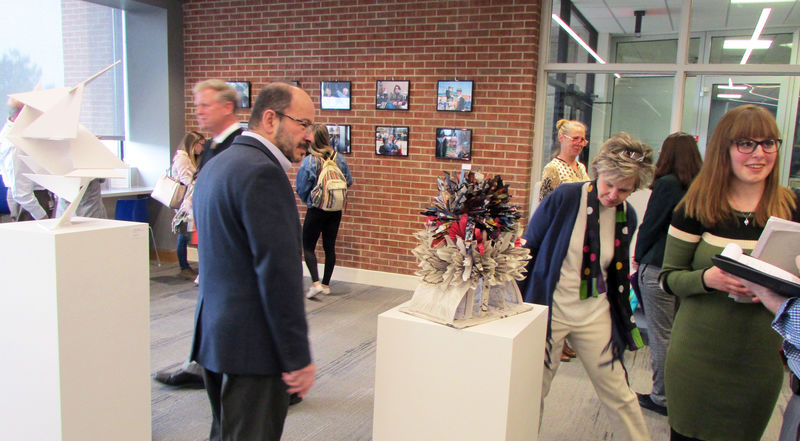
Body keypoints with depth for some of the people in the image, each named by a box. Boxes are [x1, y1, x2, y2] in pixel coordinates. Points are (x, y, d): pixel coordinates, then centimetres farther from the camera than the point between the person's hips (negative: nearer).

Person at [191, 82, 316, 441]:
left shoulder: (215, 166, 14)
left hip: (214, 334, 10)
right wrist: (298, 357, -17)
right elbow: (278, 272, -23)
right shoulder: (263, 172, -18)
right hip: (252, 346, -10)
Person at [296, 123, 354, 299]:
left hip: (315, 211, -4)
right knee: (330, 247, 12)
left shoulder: (308, 162, -16)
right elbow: (349, 181, 7)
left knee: (308, 247, 7)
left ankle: (315, 283, -7)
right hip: (335, 211, 4)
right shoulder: (339, 158, -4)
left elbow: (301, 189, -8)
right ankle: (326, 284, 20)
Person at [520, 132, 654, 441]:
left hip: (596, 312, 4)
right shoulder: (565, 198, -15)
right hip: (551, 308, -3)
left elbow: (619, 271, 13)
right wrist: (518, 300, -5)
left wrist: (625, 318, 15)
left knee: (617, 392, 11)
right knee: (533, 389, 8)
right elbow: (528, 248, -7)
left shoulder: (627, 216, 0)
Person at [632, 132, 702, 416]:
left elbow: (650, 225, -10)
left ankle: (661, 397, 13)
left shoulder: (667, 184, -14)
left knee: (661, 335, 3)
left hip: (659, 268, -6)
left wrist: (639, 257, 6)